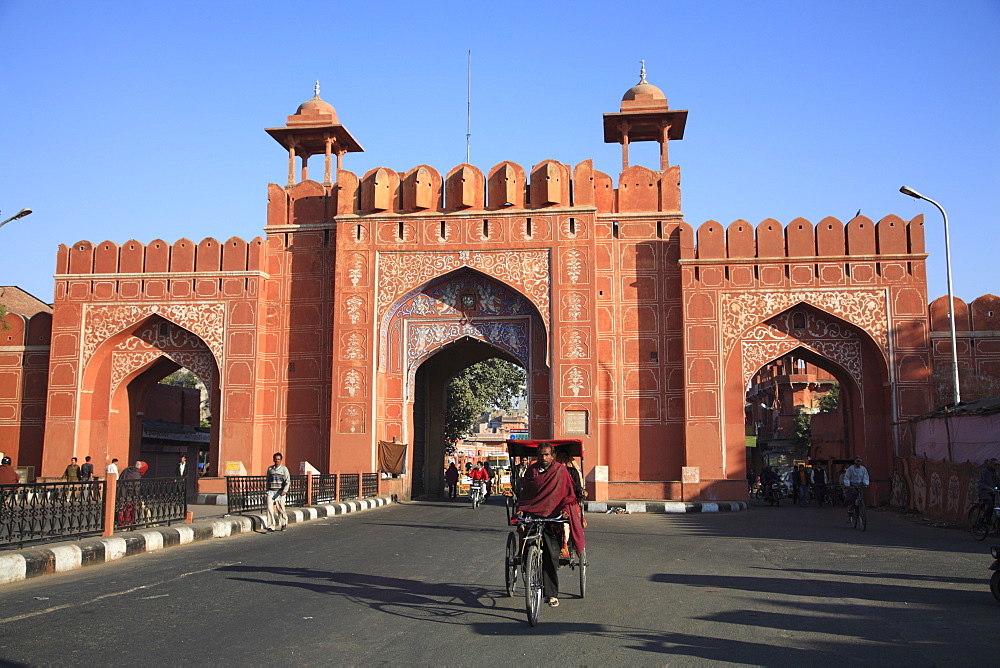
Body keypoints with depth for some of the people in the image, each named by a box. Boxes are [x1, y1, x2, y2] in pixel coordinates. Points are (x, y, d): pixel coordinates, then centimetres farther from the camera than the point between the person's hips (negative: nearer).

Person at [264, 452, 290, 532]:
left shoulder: (284, 469, -1)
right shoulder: (270, 468, 10)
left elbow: (288, 480, -9)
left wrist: (285, 491, -22)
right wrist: (267, 491, 19)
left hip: (280, 492, -2)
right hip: (271, 492, 2)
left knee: (280, 509, 4)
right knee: (270, 508, -12)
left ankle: (284, 523, 31)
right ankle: (271, 527, -12)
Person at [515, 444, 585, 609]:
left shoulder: (561, 471, 6)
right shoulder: (531, 471, 12)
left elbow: (569, 493, 8)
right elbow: (524, 492, 18)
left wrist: (565, 508, -8)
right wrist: (520, 508, 3)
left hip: (552, 517, -2)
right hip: (532, 514, 2)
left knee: (551, 555, -5)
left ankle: (551, 594, 3)